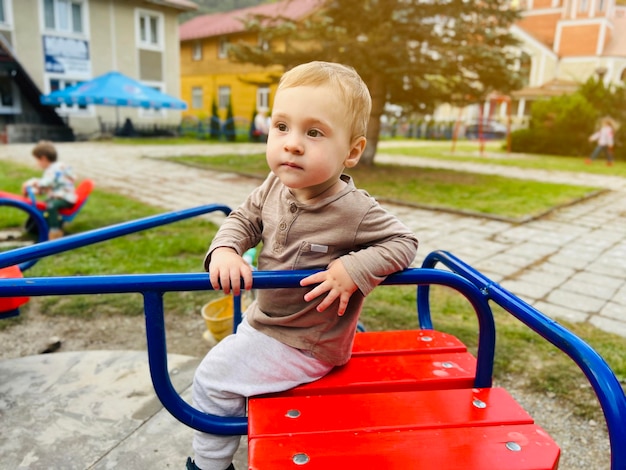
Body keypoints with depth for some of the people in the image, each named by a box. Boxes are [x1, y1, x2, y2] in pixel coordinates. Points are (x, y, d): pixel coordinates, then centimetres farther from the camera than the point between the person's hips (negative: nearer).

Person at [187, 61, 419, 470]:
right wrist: (225, 250, -19)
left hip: (305, 345, -7)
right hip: (264, 319, 7)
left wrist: (353, 270, -30)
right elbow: (245, 218, 2)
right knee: (224, 355, 29)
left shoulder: (355, 212, -28)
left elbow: (403, 242, -17)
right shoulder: (274, 187, -10)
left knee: (214, 381, -4)